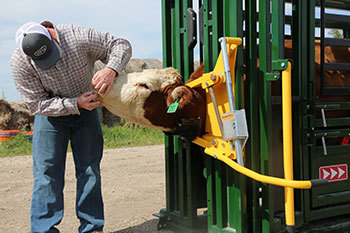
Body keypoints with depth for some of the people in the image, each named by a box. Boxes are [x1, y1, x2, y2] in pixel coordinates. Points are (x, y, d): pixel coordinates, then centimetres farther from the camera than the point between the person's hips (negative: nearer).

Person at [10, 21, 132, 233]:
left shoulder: (79, 37, -29)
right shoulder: (20, 62, -26)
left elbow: (121, 45, -18)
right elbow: (37, 104, -20)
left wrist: (111, 69, -40)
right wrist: (76, 104, -32)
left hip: (86, 107, 1)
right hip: (50, 112, -1)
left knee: (90, 169, 2)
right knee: (47, 171, -7)